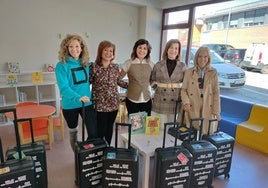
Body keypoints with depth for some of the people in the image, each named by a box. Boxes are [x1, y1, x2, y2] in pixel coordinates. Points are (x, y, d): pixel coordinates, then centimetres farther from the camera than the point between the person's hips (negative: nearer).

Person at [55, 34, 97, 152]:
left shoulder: (85, 63, 1)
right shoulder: (61, 66, -13)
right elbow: (63, 88, -22)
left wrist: (90, 97, 5)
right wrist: (78, 98, -37)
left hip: (87, 103, 3)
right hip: (70, 105, -3)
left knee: (94, 133, -1)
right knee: (73, 132, 16)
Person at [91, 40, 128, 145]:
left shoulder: (115, 67, 3)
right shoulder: (94, 67, -11)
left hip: (113, 103, 4)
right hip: (100, 104, -4)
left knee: (109, 128, 18)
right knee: (100, 130, 5)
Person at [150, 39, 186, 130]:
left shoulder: (182, 66, 1)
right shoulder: (158, 65, 1)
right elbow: (151, 80, 13)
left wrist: (182, 93, -2)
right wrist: (158, 88, 3)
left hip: (175, 102, 1)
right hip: (160, 101, 0)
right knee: (160, 128, 6)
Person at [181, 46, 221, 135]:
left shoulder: (213, 72, 3)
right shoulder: (189, 72, 3)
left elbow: (216, 92, 1)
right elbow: (183, 89, 4)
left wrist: (216, 111, -3)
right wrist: (186, 102, -13)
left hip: (208, 108, 0)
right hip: (192, 108, 0)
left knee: (207, 133, 5)